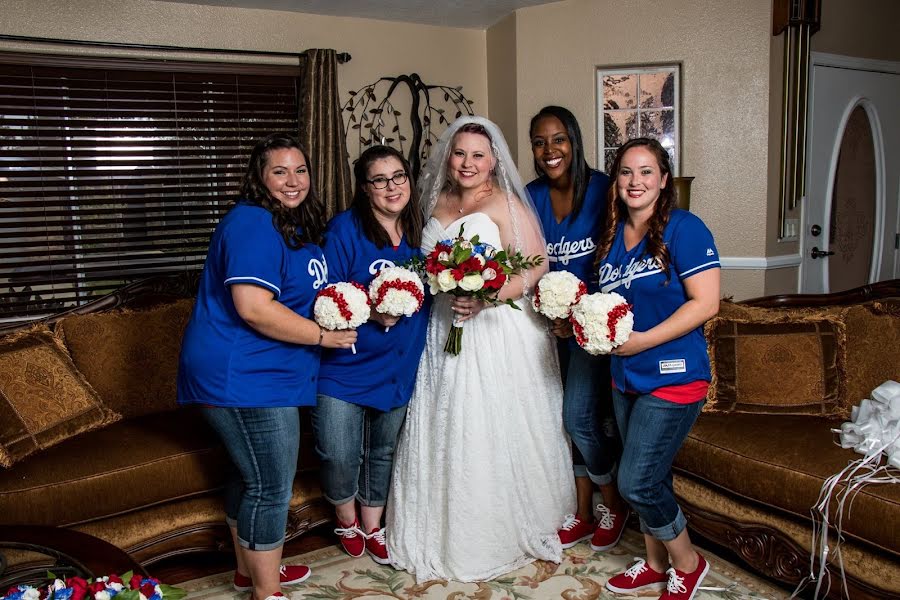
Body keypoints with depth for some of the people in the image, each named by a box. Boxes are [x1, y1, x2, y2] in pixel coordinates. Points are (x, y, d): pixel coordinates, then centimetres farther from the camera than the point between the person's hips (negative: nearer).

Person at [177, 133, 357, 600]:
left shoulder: (297, 224, 14)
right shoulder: (254, 224, -18)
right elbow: (254, 308, -28)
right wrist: (324, 336, -19)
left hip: (262, 373, 10)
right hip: (243, 376, -10)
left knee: (252, 477, 21)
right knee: (271, 487, -1)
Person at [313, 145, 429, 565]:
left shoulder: (418, 231, 3)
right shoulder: (344, 228, -13)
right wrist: (371, 312, -26)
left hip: (398, 364, 5)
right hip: (345, 364, -4)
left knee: (383, 450, 17)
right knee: (339, 455, -4)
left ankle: (372, 526, 40)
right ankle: (346, 520, 29)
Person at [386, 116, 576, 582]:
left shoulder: (506, 204, -7)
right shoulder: (438, 203, 13)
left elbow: (535, 268, -14)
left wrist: (484, 299, -25)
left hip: (499, 331, -6)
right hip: (446, 332, 6)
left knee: (496, 434, 0)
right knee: (447, 433, 10)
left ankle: (509, 531, 21)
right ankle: (450, 531, 27)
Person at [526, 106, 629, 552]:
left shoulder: (602, 189, -12)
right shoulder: (531, 196, 1)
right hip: (556, 320, 5)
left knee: (579, 416, -8)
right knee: (574, 416, 12)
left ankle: (613, 503, 19)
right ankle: (584, 512, 27)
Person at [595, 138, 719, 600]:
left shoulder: (684, 228, -12)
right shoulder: (611, 236, 9)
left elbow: (705, 303, -18)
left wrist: (641, 340, -21)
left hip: (673, 377, -7)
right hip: (625, 377, 7)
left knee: (636, 482, -6)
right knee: (649, 479, 17)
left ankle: (687, 563, 21)